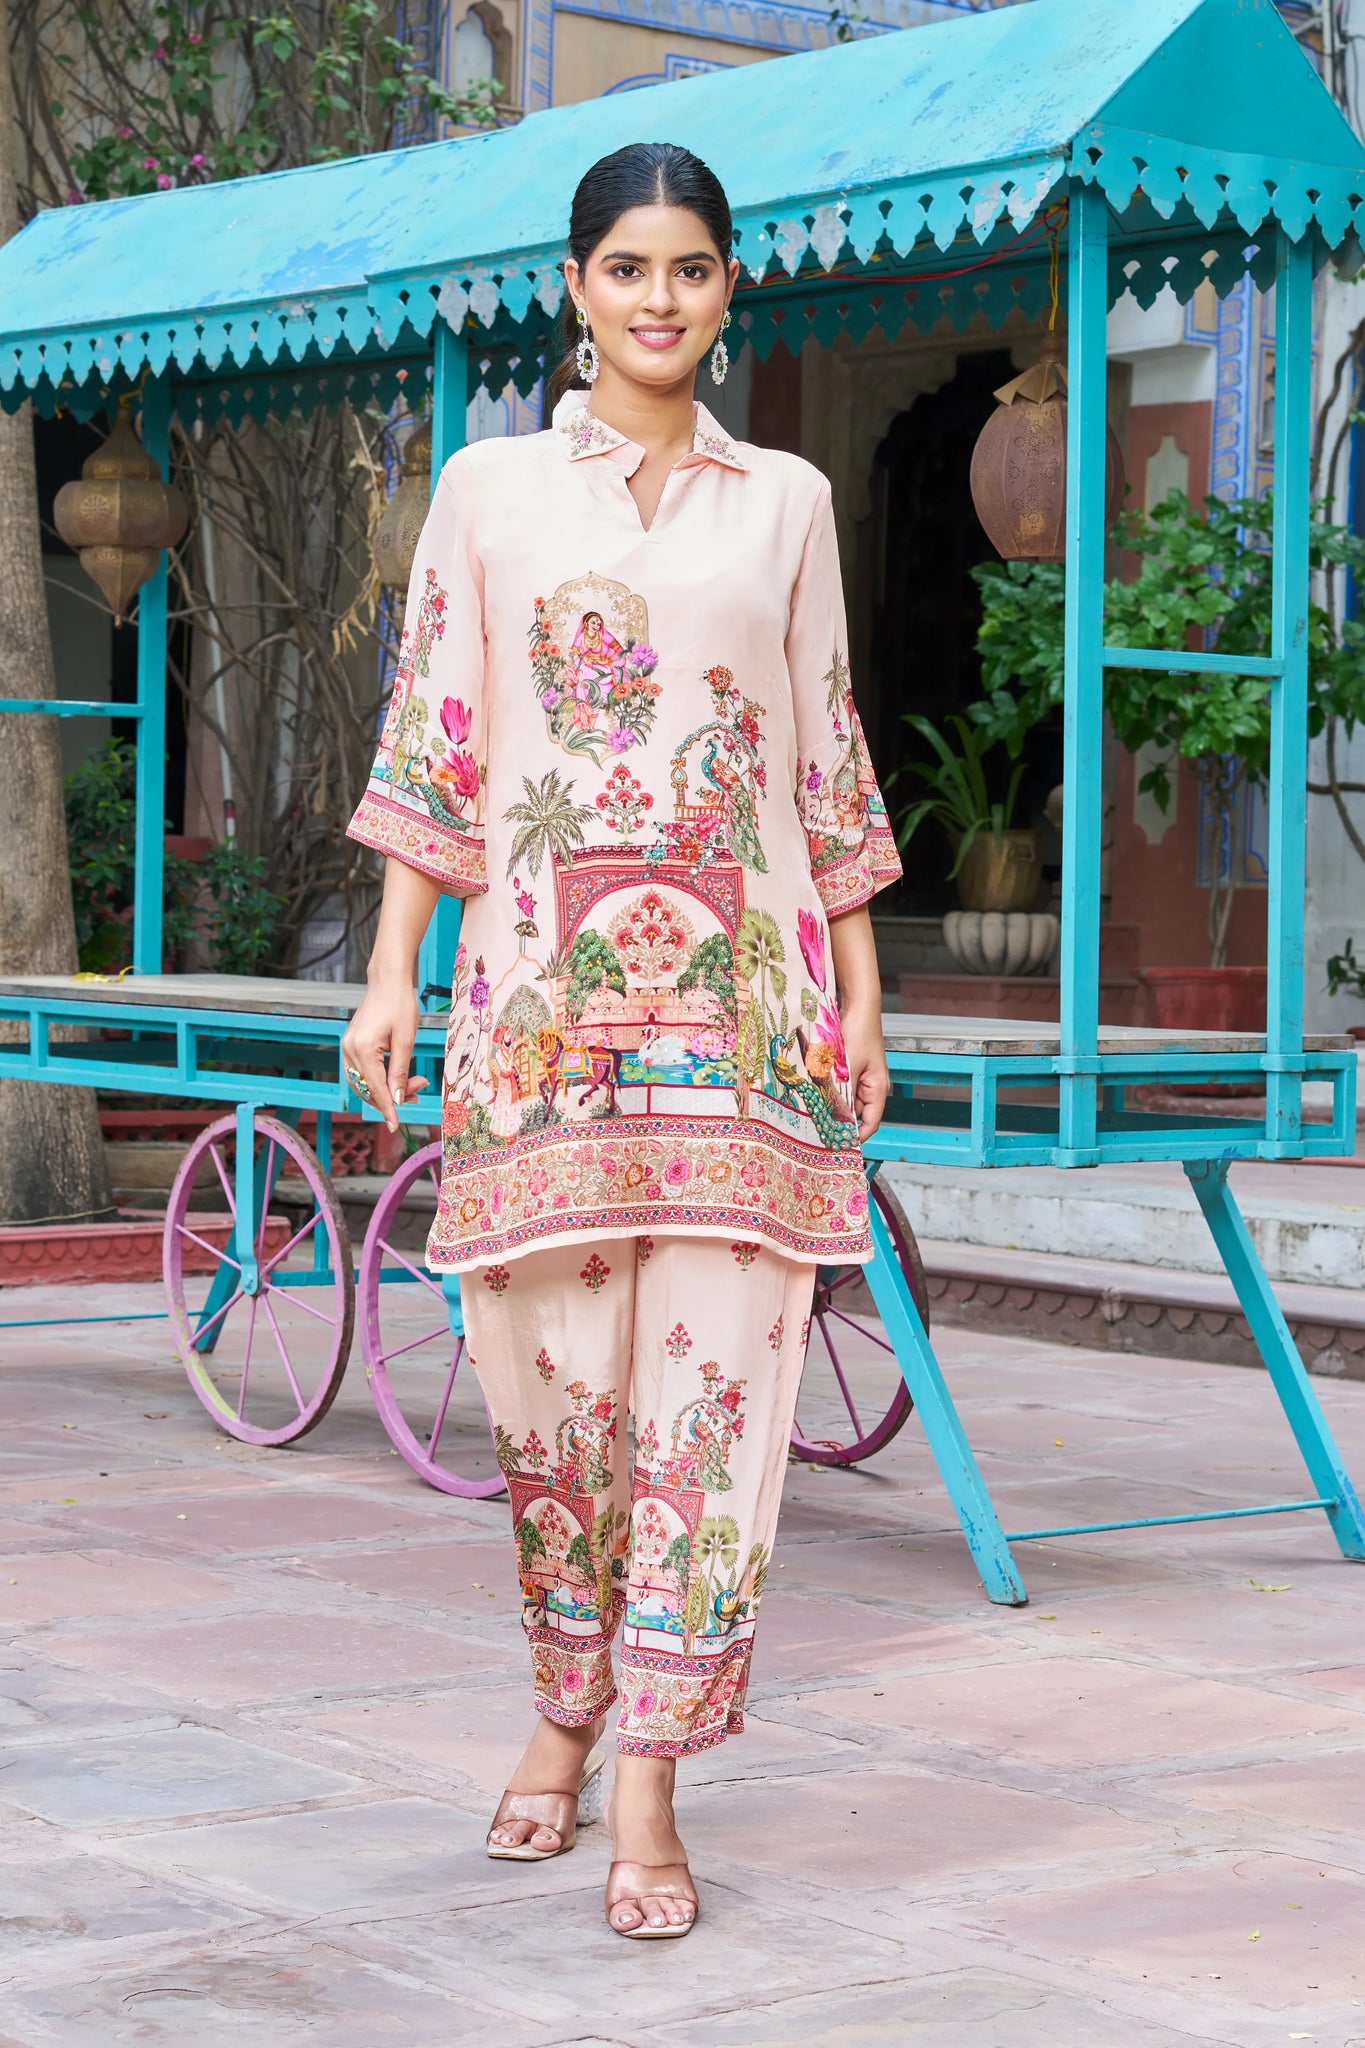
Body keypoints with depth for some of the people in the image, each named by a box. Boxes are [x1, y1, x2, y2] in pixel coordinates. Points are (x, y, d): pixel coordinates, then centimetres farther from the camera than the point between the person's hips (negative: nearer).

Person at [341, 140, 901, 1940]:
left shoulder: (785, 504, 11)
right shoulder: (491, 490, 8)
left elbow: (830, 764, 13)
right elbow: (434, 744, 6)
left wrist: (860, 992, 9)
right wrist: (392, 971, -1)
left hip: (742, 996, 1)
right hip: (544, 985, 0)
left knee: (712, 1375, -5)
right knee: (553, 1367, 2)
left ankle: (649, 1787, 1)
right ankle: (565, 1712, 26)